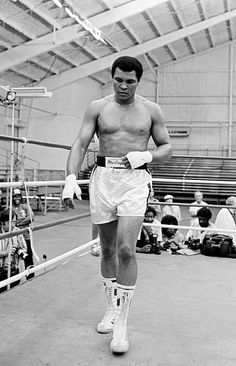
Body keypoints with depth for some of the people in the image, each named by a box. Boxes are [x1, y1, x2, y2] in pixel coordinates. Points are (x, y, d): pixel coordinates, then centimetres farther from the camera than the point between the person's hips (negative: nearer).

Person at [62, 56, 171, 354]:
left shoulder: (151, 110, 7)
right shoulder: (97, 108, 6)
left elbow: (166, 147, 12)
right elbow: (80, 144, -1)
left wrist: (146, 155, -10)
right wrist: (71, 178, -17)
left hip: (135, 180, -2)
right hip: (103, 177, 2)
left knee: (125, 249, -15)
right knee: (107, 248, 10)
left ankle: (121, 322, -2)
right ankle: (111, 308, 28)